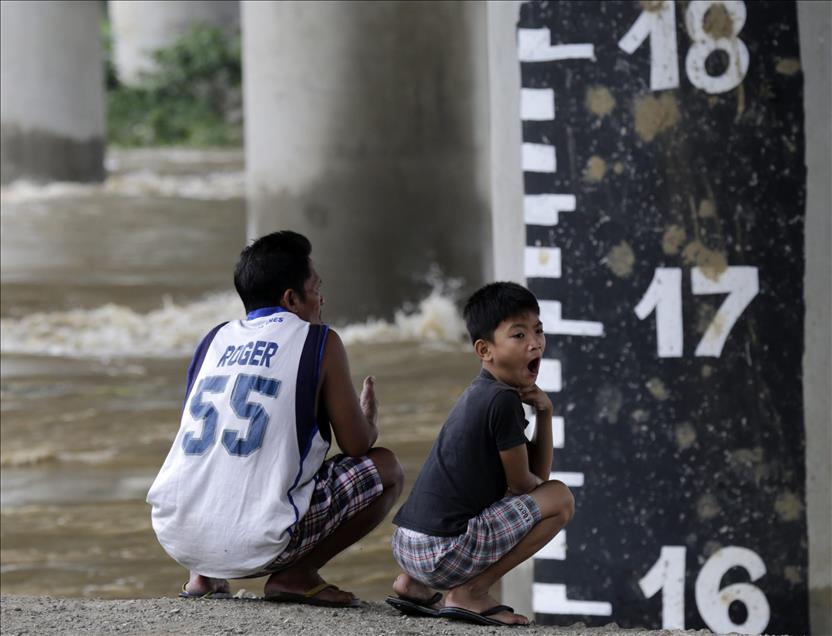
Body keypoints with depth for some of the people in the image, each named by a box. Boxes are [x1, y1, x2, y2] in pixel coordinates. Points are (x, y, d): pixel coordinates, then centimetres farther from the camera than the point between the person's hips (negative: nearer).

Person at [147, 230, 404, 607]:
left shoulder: (215, 339, 18)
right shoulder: (319, 342, 2)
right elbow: (357, 445, 5)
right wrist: (368, 418, 29)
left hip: (175, 535, 6)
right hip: (257, 544, -6)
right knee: (386, 469, 11)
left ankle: (204, 576, 16)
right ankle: (296, 575, 1)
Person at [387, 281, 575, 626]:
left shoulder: (480, 395, 18)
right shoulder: (503, 400, -12)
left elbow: (538, 474, 20)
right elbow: (522, 483, -4)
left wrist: (544, 412, 7)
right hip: (441, 552, -9)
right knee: (560, 498, -2)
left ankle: (414, 584, 16)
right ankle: (470, 592, -5)